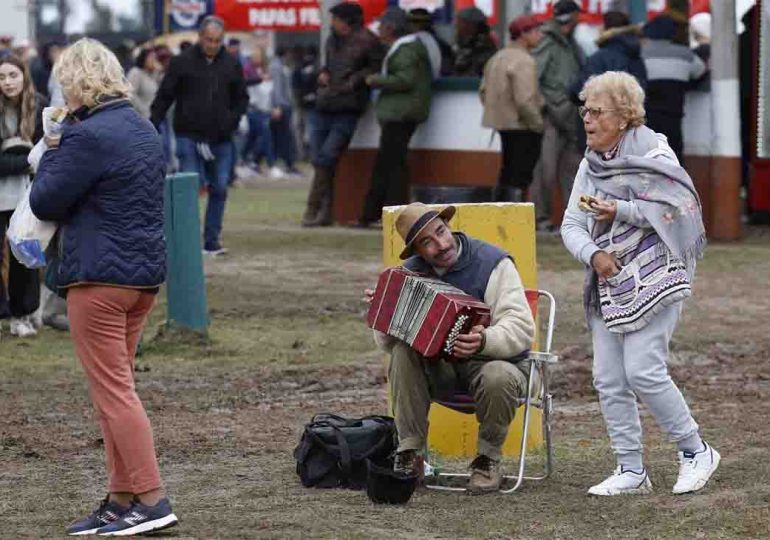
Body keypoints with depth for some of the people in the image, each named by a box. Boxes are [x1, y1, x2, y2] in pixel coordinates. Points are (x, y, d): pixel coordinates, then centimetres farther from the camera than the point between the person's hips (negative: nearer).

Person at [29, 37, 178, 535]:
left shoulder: (87, 137, -17)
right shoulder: (145, 130, 12)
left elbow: (44, 202, -13)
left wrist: (53, 153, 3)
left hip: (101, 277, -9)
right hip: (147, 271, 9)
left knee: (113, 390, -5)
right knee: (119, 387, 14)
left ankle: (152, 499, -8)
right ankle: (121, 501, 16)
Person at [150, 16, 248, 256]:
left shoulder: (231, 65, 7)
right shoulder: (182, 62, -2)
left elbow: (241, 98, 16)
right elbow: (164, 97, 0)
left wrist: (232, 120, -2)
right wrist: (152, 128, -6)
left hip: (220, 139, 3)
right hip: (189, 136, -3)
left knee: (219, 189, 3)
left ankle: (212, 241, 12)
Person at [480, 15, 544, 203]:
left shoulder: (497, 58, 11)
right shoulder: (523, 62, -18)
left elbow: (484, 91, 16)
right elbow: (525, 100, -24)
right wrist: (537, 123, -13)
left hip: (505, 124, 10)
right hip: (523, 127, -10)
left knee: (507, 174, 20)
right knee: (519, 179, -7)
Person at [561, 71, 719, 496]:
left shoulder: (653, 153, -5)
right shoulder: (590, 165, 15)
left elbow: (679, 208, -16)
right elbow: (571, 225, 10)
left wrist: (621, 211, -20)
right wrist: (593, 254, -11)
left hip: (651, 280, -7)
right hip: (607, 281, 7)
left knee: (643, 372, -15)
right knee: (608, 378, 2)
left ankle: (695, 452, 2)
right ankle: (631, 471, 10)